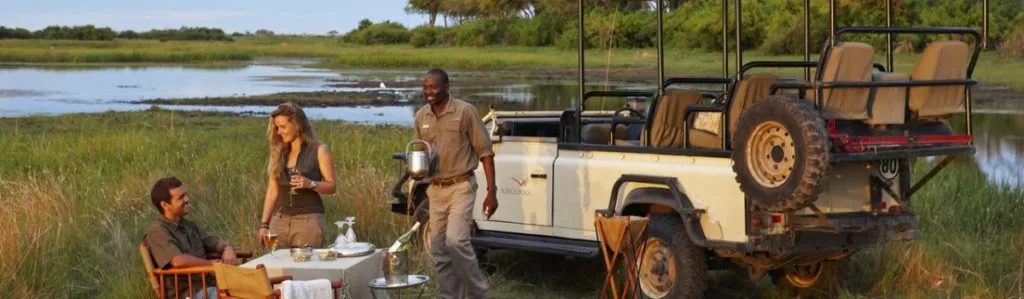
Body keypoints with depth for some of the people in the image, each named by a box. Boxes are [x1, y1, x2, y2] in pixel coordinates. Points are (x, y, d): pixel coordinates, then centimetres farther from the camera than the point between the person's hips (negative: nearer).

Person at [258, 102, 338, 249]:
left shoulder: (319, 150, 0)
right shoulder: (278, 152, 12)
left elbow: (331, 186, -2)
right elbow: (272, 190, 12)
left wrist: (311, 184, -20)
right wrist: (264, 224, 7)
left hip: (308, 219, -4)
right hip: (279, 220, 4)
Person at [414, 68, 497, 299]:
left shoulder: (465, 111, -10)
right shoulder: (420, 116, 5)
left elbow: (484, 152, -8)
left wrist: (491, 192, -12)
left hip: (461, 187, -6)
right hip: (435, 190, 6)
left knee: (456, 241, -19)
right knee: (438, 251, 6)